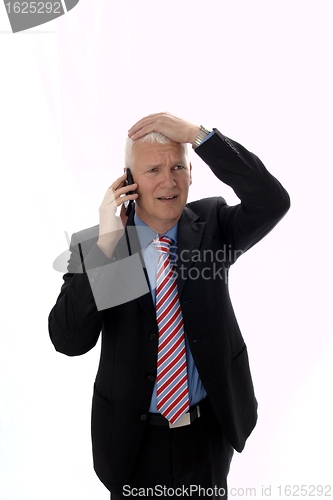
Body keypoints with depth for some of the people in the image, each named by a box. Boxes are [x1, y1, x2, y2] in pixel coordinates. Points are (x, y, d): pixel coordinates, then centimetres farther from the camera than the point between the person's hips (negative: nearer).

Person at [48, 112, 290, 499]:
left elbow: (272, 202, -24)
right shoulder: (95, 246, -12)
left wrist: (197, 134, -29)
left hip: (211, 430, 2)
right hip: (134, 438, -1)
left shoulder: (212, 224, -6)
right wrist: (105, 245, -29)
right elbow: (69, 340, -21)